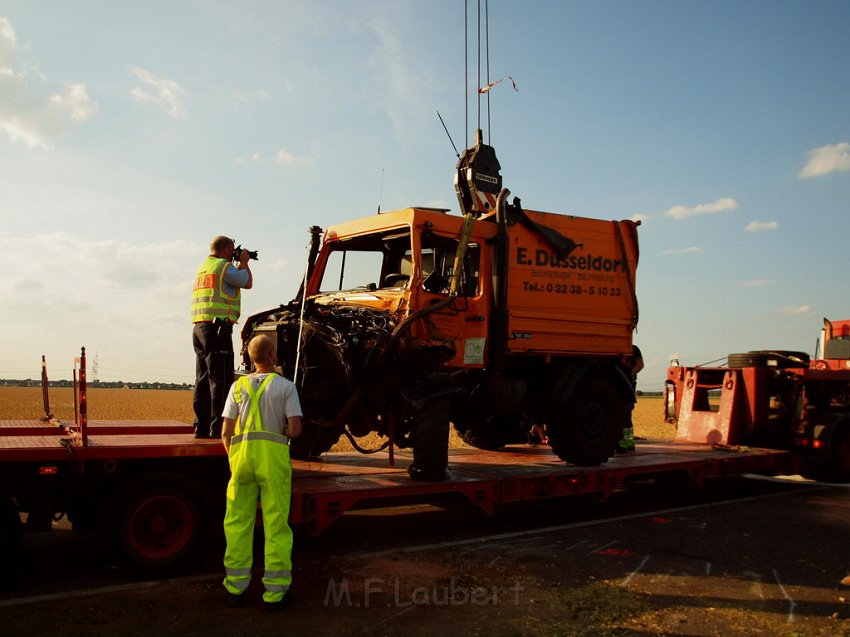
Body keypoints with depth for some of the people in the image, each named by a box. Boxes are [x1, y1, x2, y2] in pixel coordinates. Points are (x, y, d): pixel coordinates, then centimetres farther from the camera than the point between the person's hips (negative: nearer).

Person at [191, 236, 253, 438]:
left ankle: (202, 426, 12)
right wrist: (244, 262, 16)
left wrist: (239, 264, 30)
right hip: (217, 328, -9)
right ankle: (218, 427, -10)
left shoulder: (203, 267, 22)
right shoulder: (223, 266, -5)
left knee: (203, 379, 10)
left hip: (199, 328, 9)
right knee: (221, 380, -8)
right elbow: (247, 283, 1)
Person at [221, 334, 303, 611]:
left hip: (241, 454, 3)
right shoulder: (285, 386, 1)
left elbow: (226, 433, 6)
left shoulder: (239, 386, 9)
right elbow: (295, 429, -7)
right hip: (274, 455, -3)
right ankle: (275, 593, 6)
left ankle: (235, 588, 17)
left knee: (237, 524, 11)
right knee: (276, 525, 3)